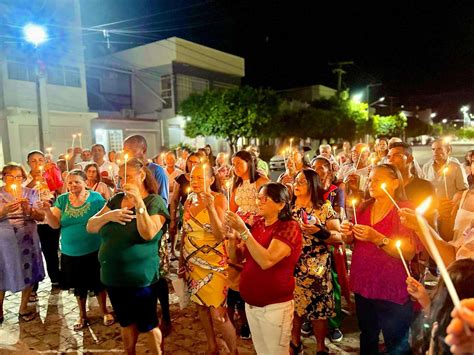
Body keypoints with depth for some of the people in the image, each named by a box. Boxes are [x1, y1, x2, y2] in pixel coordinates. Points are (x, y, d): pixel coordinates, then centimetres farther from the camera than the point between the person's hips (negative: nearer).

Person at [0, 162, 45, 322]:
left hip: (27, 240, 2)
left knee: (28, 273, 7)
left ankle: (23, 308, 23)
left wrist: (29, 209, -17)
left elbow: (41, 217, 1)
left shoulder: (31, 193, 3)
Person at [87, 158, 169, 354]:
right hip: (112, 277, 6)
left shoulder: (155, 201, -11)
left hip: (140, 278, -5)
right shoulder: (116, 199, 5)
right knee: (126, 322, 22)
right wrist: (109, 215, -16)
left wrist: (139, 203, -30)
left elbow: (148, 234, -24)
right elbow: (90, 227, 2)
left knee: (147, 324, 9)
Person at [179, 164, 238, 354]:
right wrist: (181, 260, 14)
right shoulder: (189, 201, 3)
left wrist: (211, 208, -32)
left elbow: (220, 235, -22)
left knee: (218, 313, -6)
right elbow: (185, 233, 12)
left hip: (214, 263, -5)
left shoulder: (219, 199, -12)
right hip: (192, 262, 5)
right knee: (201, 305, 15)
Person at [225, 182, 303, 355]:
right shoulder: (257, 224, 3)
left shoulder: (289, 227, -17)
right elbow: (236, 258, 7)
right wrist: (232, 237, -12)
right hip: (250, 303, 7)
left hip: (275, 306, -6)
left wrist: (243, 231, -30)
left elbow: (266, 261, -30)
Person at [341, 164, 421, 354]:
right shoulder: (363, 208, 4)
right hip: (362, 284, 5)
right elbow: (352, 242, 13)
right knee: (367, 338, 22)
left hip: (392, 290, -5)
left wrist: (377, 238, -32)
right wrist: (348, 233, -8)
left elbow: (409, 254, -21)